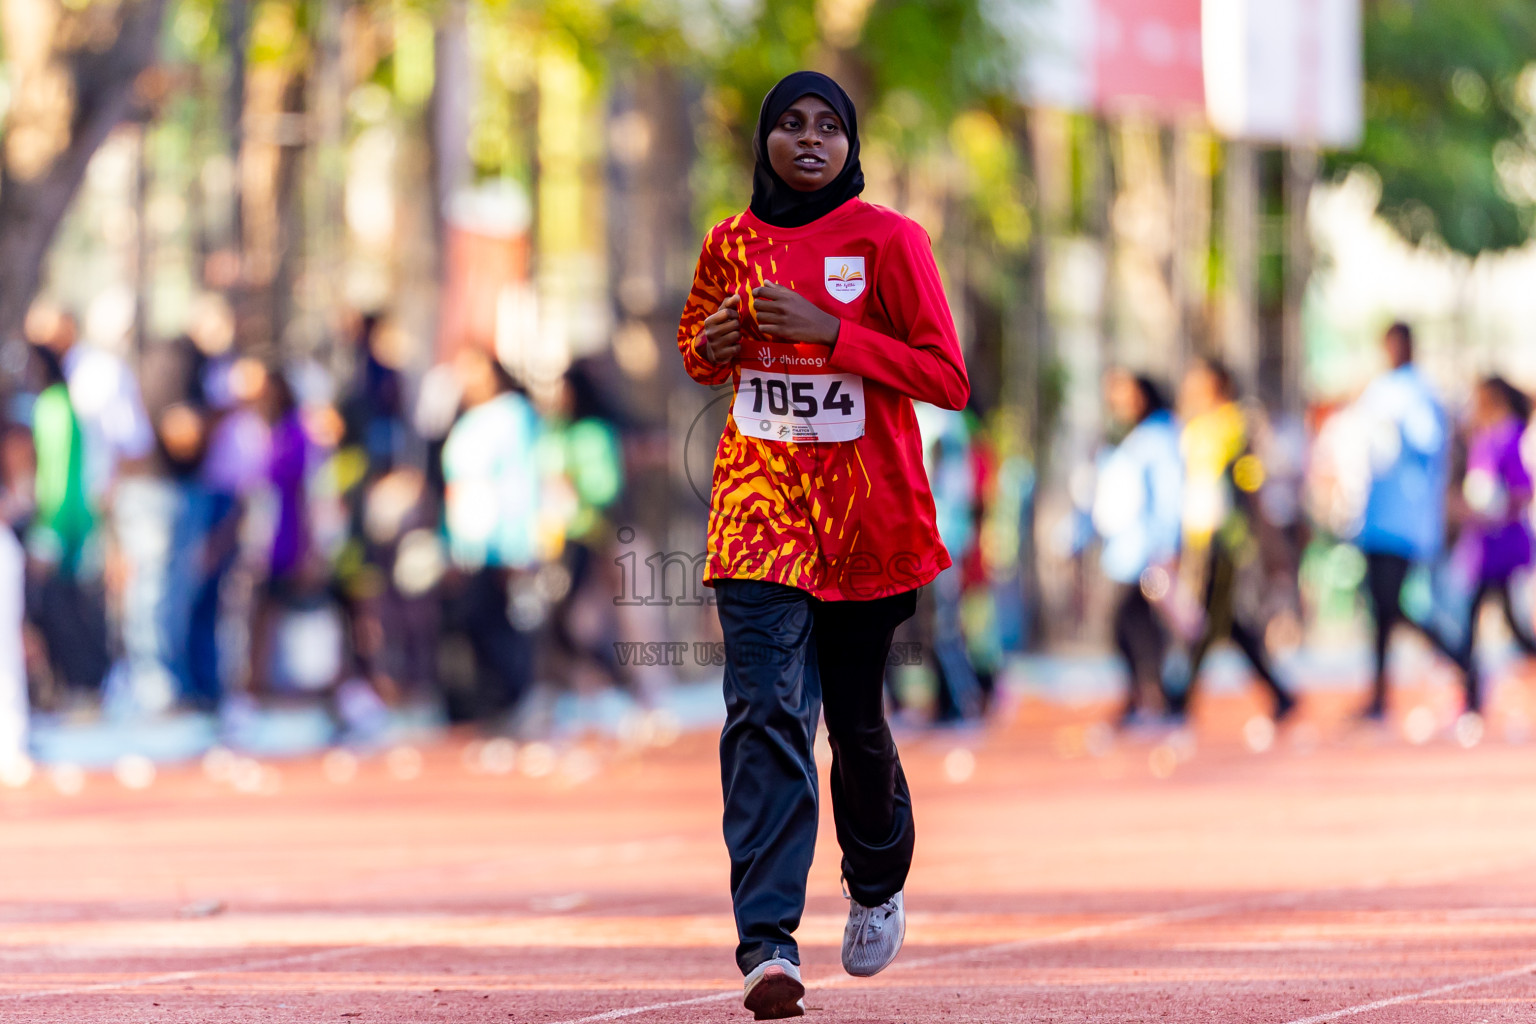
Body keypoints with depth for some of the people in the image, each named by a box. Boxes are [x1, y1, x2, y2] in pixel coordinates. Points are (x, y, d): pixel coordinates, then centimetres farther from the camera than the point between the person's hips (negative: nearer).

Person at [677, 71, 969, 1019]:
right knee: (766, 710, -14)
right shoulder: (732, 243, 7)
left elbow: (947, 378, -9)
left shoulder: (888, 240, -5)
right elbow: (699, 346, 24)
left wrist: (828, 333, -19)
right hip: (761, 505, 1)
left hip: (869, 513, -1)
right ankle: (769, 943, -23)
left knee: (854, 717, 11)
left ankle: (879, 886, 41)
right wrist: (712, 347, -1)